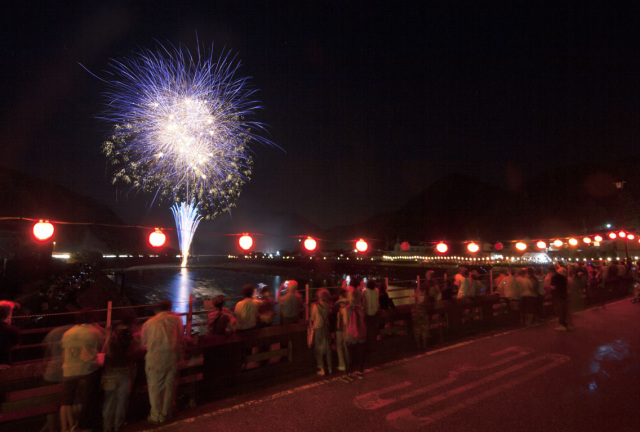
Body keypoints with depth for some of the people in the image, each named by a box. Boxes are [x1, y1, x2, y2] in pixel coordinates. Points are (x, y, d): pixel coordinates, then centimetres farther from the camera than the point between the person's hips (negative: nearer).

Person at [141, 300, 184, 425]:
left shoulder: (149, 323, 0)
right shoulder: (177, 319, 2)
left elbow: (143, 343, 9)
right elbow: (181, 338, 9)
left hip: (155, 359, -2)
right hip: (172, 357, 2)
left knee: (154, 388, 13)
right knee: (169, 386, 16)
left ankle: (155, 416, 24)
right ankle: (165, 414, 29)